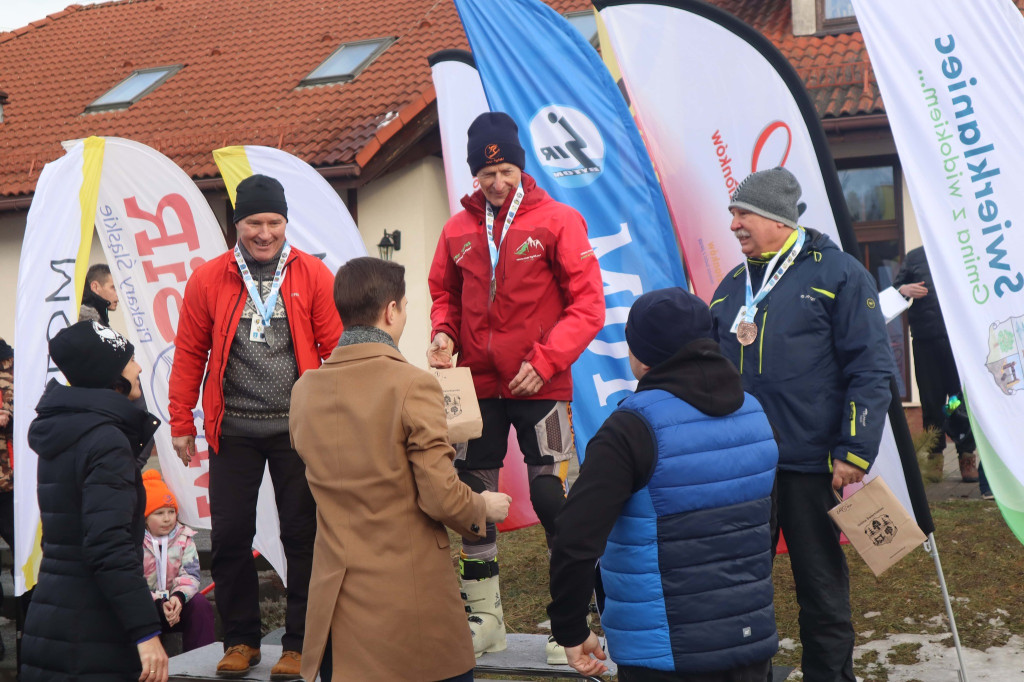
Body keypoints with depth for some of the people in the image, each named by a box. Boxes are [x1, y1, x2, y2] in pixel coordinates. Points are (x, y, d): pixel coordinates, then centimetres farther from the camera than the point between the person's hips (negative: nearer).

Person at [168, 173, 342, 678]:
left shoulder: (313, 276, -1)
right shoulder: (208, 280, 3)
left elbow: (338, 349, -2)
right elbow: (189, 355, 7)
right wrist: (181, 423, 7)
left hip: (297, 427, -1)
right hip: (233, 429, 2)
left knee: (302, 534, 5)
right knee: (229, 535, 7)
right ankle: (240, 639, 24)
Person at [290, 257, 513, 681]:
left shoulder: (304, 391, 2)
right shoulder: (413, 385, -16)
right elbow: (442, 499, -17)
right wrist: (486, 508, 4)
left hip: (334, 596, 5)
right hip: (411, 599, -5)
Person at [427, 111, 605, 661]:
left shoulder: (558, 221, -5)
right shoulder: (458, 230, 6)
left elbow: (587, 305, -8)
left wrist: (545, 360, -16)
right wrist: (443, 334, -3)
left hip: (540, 387, -4)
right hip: (478, 387, 4)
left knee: (553, 497, -3)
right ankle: (484, 616, 24)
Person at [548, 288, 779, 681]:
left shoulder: (634, 428, -17)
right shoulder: (754, 412, 3)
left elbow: (576, 541, -23)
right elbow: (765, 524, 12)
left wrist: (571, 631, -11)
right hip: (753, 642, 6)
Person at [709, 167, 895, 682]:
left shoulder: (837, 273, -5)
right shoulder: (732, 287, 12)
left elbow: (870, 369, -9)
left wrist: (855, 451, -14)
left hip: (809, 466, -5)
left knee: (820, 583, 6)